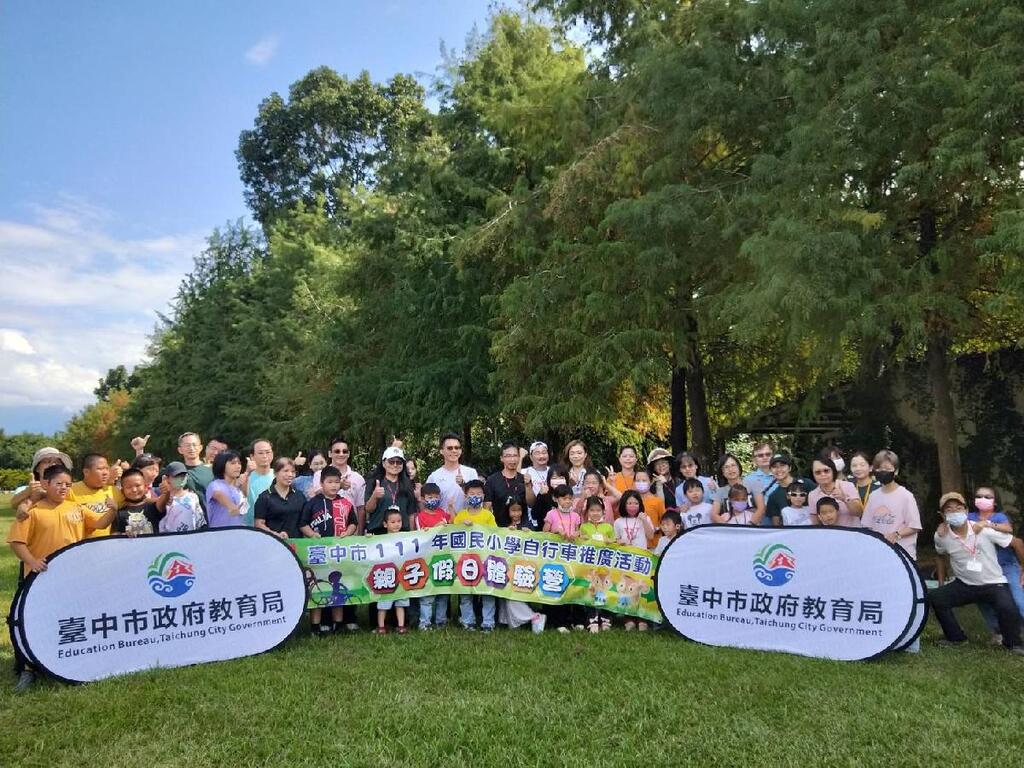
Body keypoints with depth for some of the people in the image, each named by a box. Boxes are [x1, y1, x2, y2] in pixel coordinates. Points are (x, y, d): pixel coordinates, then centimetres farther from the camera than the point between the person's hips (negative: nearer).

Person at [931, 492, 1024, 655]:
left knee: (1008, 609, -30)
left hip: (994, 584, -3)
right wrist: (941, 583, 13)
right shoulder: (941, 536, -10)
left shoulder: (984, 530, -19)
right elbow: (940, 556, 13)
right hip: (964, 585, 3)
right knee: (935, 597, -15)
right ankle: (956, 638, 7)